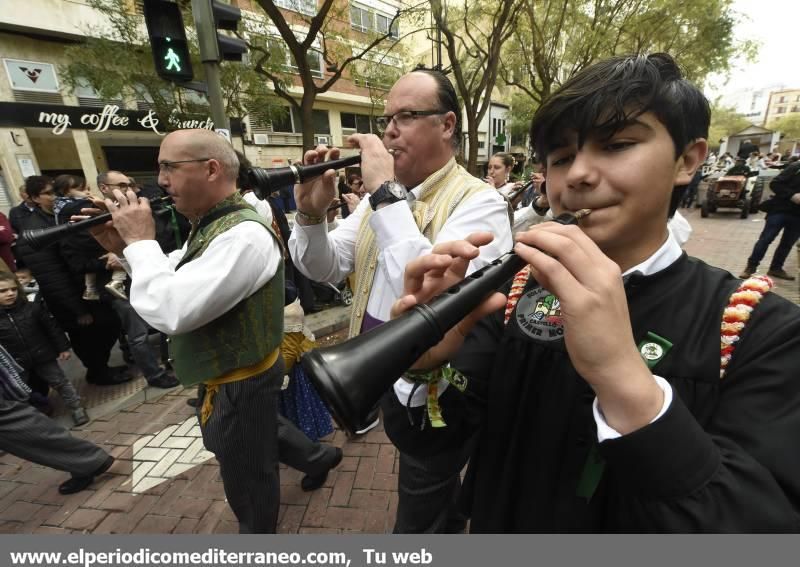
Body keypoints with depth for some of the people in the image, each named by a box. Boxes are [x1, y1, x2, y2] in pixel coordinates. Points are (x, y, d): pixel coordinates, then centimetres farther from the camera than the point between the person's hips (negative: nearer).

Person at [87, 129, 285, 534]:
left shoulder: (245, 235, -30)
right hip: (224, 376, 10)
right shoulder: (208, 225, 4)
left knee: (247, 481, 17)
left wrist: (140, 242, -21)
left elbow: (170, 311, -34)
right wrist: (123, 249, -2)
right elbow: (173, 282, 13)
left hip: (240, 385, -9)